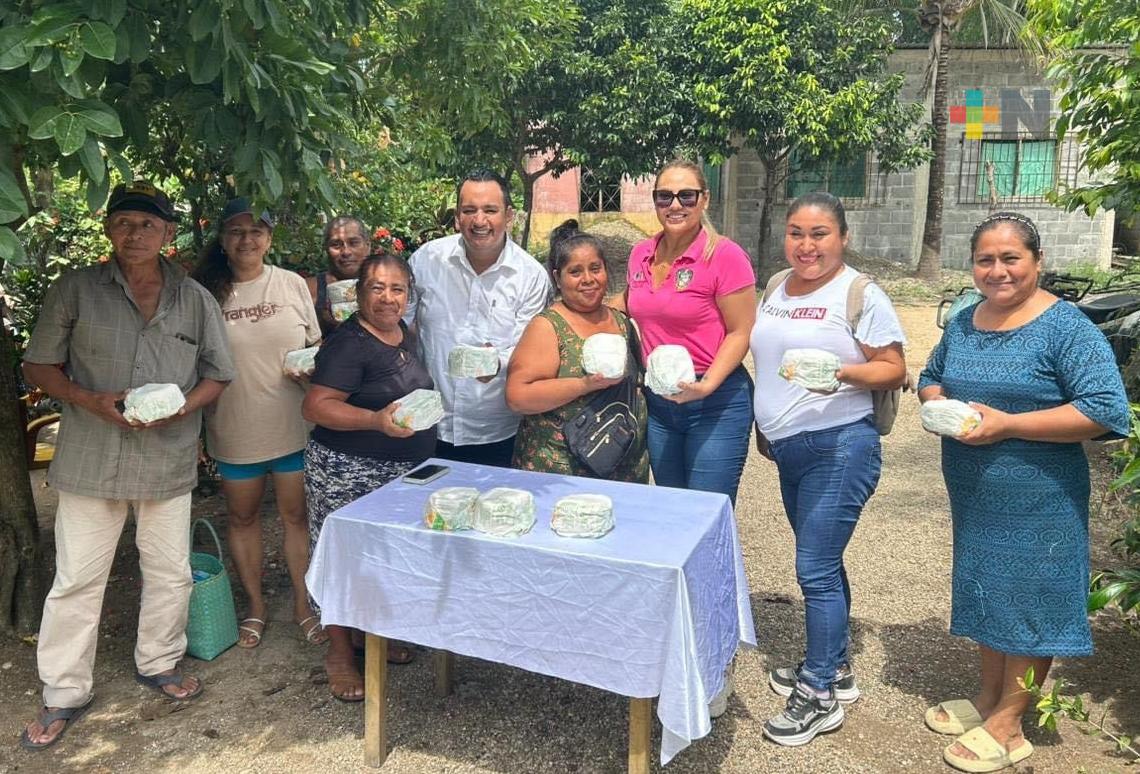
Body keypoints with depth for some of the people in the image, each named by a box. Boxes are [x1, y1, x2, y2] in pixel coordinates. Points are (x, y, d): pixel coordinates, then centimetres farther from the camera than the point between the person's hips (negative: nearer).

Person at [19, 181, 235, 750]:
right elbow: (38, 365, 3)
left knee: (170, 572, 12)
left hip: (169, 459, 2)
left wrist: (182, 408, -11)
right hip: (91, 459, -1)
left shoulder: (195, 299, 5)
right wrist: (90, 401, -15)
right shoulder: (75, 290, 0)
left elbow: (217, 374, 8)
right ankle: (64, 694, 22)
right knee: (76, 578, 6)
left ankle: (158, 662, 34)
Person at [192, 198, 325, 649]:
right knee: (242, 516, 14)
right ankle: (256, 605, 33)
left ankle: (303, 603, 27)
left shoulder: (293, 285, -1)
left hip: (293, 424, 0)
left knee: (296, 515, 10)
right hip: (235, 430, 0)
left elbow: (316, 346, 8)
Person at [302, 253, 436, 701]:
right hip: (349, 474, -8)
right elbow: (316, 406, -23)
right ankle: (339, 654, 19)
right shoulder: (348, 344, -17)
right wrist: (377, 420, -33)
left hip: (401, 471, 8)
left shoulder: (405, 335, 8)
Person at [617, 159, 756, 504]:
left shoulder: (725, 255, -12)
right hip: (657, 401, 6)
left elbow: (740, 333, -11)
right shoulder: (641, 254, 5)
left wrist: (706, 385, -23)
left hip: (717, 402, -6)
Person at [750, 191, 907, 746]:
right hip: (789, 447, 7)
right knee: (822, 564, 17)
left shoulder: (861, 294, -9)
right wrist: (764, 424, 18)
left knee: (816, 570, -5)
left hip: (839, 447, -7)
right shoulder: (776, 288, 11)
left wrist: (842, 372, -27)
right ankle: (835, 668, 32)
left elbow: (893, 370, -10)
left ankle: (819, 696, 9)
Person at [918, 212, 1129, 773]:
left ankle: (1008, 725, 20)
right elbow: (931, 376, 19)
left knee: (1029, 601, 5)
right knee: (986, 591, 18)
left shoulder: (1065, 327, -13)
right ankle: (988, 697, 36)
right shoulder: (963, 324, 6)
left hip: (1038, 501, -6)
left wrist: (1008, 423, -23)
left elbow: (1106, 410, -20)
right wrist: (941, 406, -4)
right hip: (973, 496, 7)